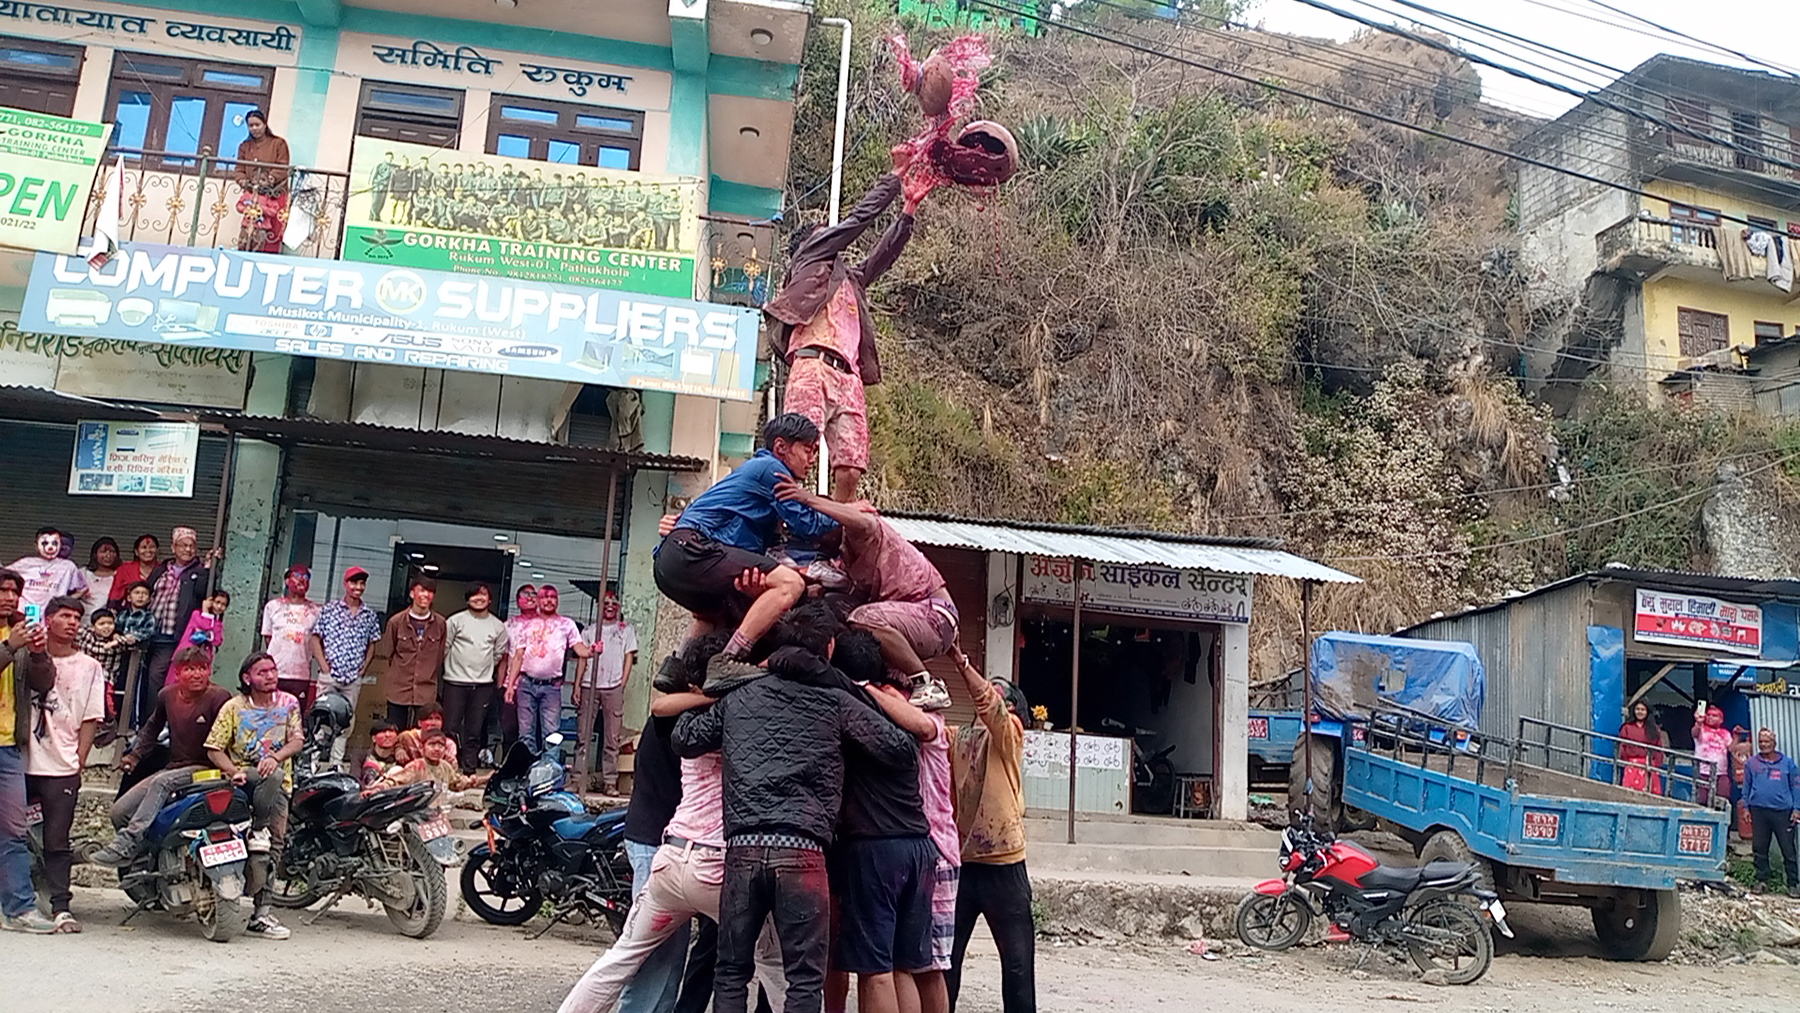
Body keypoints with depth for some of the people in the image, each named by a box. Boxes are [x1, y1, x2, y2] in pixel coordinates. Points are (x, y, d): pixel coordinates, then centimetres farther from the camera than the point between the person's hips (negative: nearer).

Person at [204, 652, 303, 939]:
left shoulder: (289, 703, 9)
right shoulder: (233, 707, 3)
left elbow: (297, 740, 0)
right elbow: (214, 748, 0)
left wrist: (275, 757, -21)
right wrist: (233, 771, -18)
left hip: (279, 783, 3)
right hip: (243, 777, -3)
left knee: (276, 841, -7)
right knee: (273, 777, -36)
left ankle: (260, 912, -4)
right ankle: (258, 832, -16)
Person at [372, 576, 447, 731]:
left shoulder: (439, 624, 0)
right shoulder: (396, 622, -2)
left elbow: (439, 657, 8)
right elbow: (386, 653, 8)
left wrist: (428, 676, 10)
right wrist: (399, 673, 10)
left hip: (426, 693, 0)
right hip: (398, 690, 0)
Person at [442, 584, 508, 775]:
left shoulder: (498, 626, 9)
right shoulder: (455, 621, 0)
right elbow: (443, 648, 4)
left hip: (483, 685, 2)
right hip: (455, 683, -2)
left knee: (474, 732, 5)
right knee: (451, 728, -2)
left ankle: (469, 770, 12)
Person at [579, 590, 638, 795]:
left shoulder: (626, 630, 13)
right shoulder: (591, 631, 16)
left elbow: (629, 658, 7)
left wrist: (622, 686, -4)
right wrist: (577, 685, 2)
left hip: (613, 688, -1)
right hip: (589, 686, 1)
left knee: (612, 738, -1)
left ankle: (610, 781, 1)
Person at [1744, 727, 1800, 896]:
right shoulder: (1752, 763, 10)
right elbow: (1746, 786, 14)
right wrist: (1746, 807, 8)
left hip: (1783, 811, -2)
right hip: (1759, 811, 2)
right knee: (1759, 848, 5)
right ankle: (1762, 881, 13)